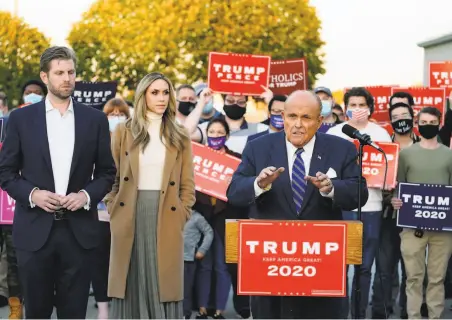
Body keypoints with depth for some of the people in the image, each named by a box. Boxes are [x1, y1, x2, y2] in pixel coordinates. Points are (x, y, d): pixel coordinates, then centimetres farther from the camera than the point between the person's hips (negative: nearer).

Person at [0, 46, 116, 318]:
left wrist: (87, 195, -10)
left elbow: (107, 172, 9)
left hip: (79, 231, 1)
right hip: (35, 230, -1)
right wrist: (32, 194, -13)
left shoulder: (95, 119, 6)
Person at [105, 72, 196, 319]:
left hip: (166, 219, 0)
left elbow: (188, 185, 8)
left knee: (163, 286, 0)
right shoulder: (124, 132, 6)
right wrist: (113, 212, -1)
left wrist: (181, 217, -2)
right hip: (130, 218, 0)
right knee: (132, 286, 1)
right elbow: (111, 177, 7)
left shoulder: (180, 137, 8)